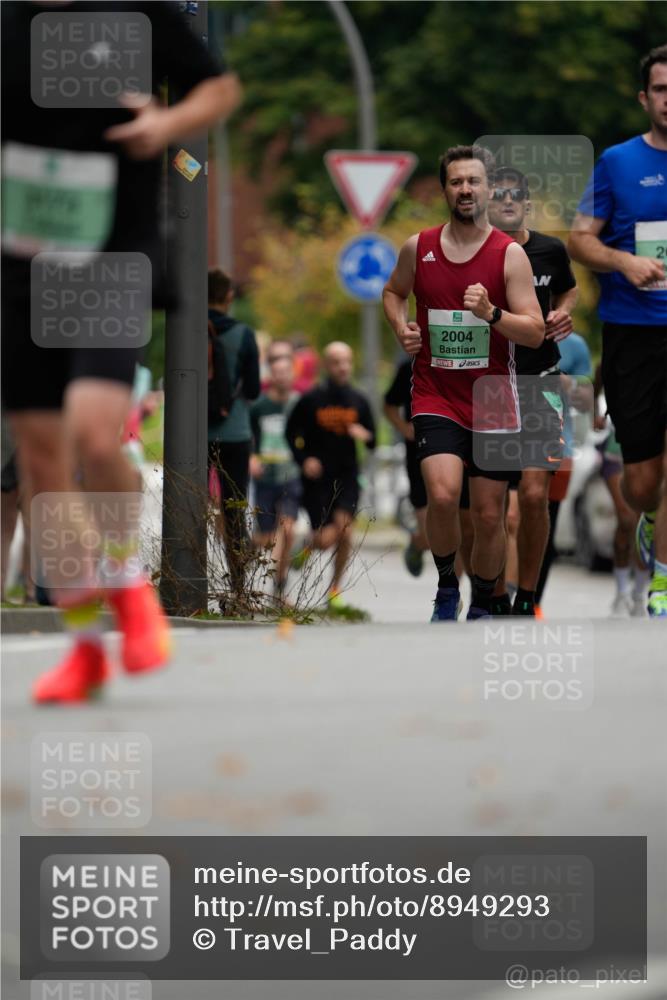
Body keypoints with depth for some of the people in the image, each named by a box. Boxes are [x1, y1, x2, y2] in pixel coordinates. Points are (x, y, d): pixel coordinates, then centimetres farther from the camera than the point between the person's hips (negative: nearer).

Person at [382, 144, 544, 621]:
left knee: (490, 515, 6)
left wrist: (491, 313, -26)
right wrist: (401, 328, 3)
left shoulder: (510, 254, -6)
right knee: (443, 493, -22)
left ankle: (482, 608, 26)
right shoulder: (418, 248, 1)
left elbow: (535, 332, -10)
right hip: (435, 395, 0)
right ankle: (446, 587, 2)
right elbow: (393, 291, 22)